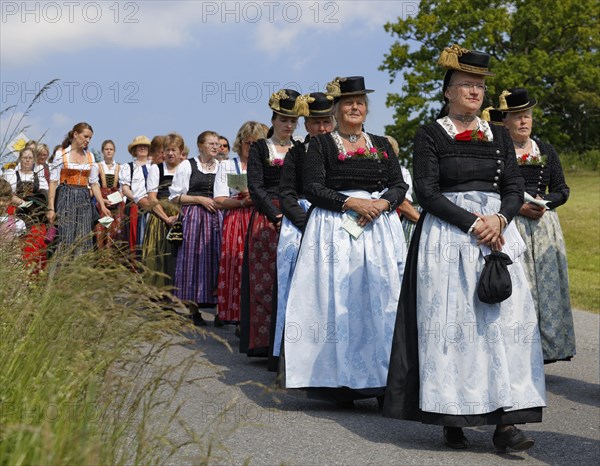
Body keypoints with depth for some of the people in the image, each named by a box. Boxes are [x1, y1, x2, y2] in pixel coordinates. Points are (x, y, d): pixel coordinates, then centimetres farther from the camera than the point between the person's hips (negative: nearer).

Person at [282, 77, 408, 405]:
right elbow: (313, 188, -4)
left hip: (380, 227, 3)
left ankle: (382, 378, -1)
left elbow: (400, 186, 10)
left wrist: (381, 204, -10)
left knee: (382, 297, -3)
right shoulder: (321, 144, 7)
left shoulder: (382, 145, 17)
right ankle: (342, 378, -4)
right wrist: (352, 202, -14)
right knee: (338, 300, -7)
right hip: (336, 229, -3)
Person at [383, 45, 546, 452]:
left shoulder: (499, 136, 14)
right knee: (449, 323, -4)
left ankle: (505, 421, -6)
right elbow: (427, 192, -7)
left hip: (497, 232, 4)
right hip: (447, 238, -4)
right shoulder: (430, 136, 2)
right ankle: (452, 418, 3)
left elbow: (515, 188, 8)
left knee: (505, 320, -5)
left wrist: (499, 219, -13)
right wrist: (473, 224, -15)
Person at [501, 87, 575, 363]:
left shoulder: (545, 151, 13)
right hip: (510, 225, -4)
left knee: (547, 283, 0)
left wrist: (545, 203, -7)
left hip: (544, 225, 4)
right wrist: (518, 206, -15)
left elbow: (562, 190, 12)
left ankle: (545, 346, 6)